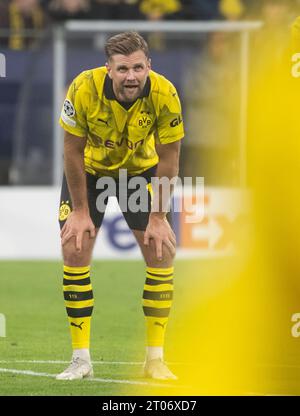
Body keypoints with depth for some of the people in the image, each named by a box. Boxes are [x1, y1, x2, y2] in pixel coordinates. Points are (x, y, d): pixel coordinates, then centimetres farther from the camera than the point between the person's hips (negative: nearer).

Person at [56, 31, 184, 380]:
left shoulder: (164, 95, -29)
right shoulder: (84, 89, -32)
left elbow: (167, 159, -17)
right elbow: (73, 151, -19)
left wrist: (158, 218, -15)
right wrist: (80, 211, -16)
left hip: (141, 170, 1)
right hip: (89, 171, -1)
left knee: (161, 252, -8)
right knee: (74, 250, -11)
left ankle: (155, 359, 2)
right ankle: (81, 358, -3)